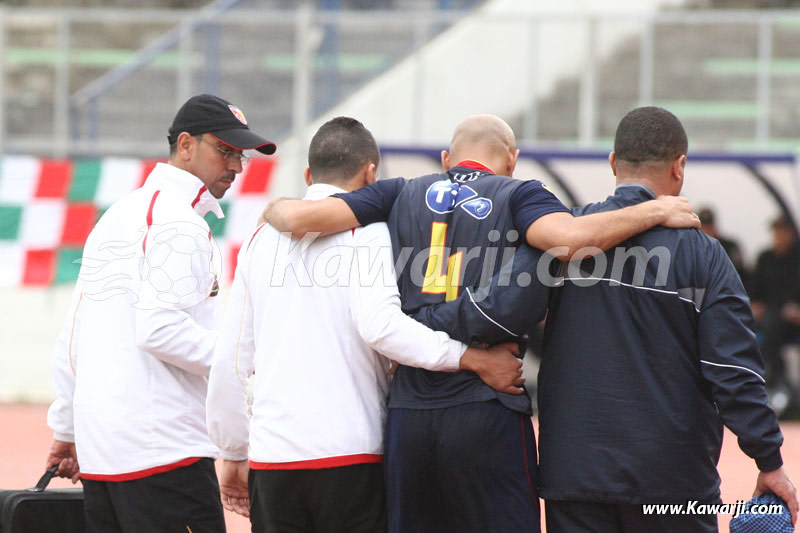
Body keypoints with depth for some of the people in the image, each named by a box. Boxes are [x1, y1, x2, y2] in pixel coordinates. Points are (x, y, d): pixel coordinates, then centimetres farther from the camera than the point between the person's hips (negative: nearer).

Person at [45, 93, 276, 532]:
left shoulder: (116, 216, 21)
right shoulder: (178, 220, -9)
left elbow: (71, 338, 23)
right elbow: (160, 328, -21)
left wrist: (66, 430, 27)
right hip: (163, 451, -10)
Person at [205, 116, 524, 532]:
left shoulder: (262, 237, 15)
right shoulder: (365, 230, -2)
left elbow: (231, 360, 16)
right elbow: (380, 323, -19)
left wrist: (234, 455, 23)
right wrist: (473, 359, -17)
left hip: (271, 459, 5)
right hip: (348, 453, -5)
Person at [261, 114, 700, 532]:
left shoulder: (400, 196, 13)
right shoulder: (516, 195, 4)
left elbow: (299, 218, 4)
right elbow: (571, 237, -15)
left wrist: (276, 209, 26)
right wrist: (654, 211, -3)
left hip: (407, 413, 3)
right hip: (487, 412, -3)